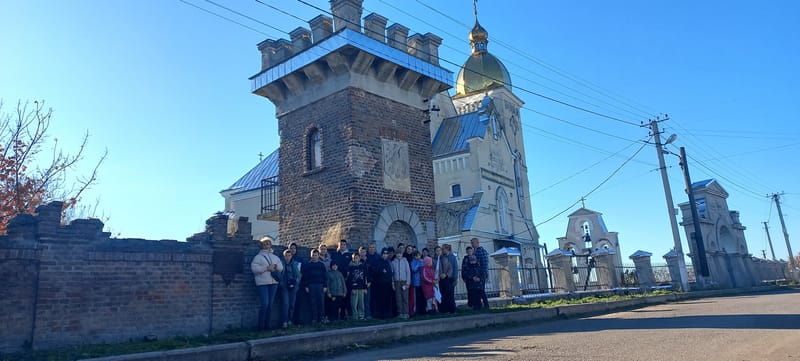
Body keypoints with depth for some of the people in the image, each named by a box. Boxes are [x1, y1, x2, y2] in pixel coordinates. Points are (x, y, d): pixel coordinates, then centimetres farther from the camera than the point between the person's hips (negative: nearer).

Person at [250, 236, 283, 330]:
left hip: (273, 283, 5)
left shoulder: (275, 257, 18)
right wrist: (266, 268, -15)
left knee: (270, 304, 6)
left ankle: (267, 324, 14)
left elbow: (281, 268, 14)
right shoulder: (258, 256, 3)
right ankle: (261, 325, -2)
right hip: (262, 283, -5)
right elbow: (254, 268, -11)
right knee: (264, 304, -13)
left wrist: (275, 266, -8)